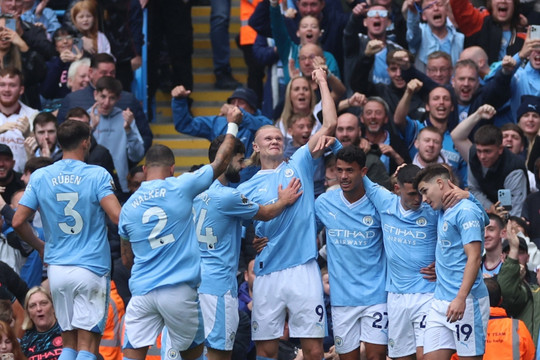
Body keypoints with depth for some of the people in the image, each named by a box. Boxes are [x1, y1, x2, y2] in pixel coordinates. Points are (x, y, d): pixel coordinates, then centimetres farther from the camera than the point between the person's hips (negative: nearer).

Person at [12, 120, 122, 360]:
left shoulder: (40, 177, 3)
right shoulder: (97, 175, -7)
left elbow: (18, 222, 1)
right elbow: (118, 217, -17)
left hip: (57, 268, 4)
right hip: (91, 269, -4)